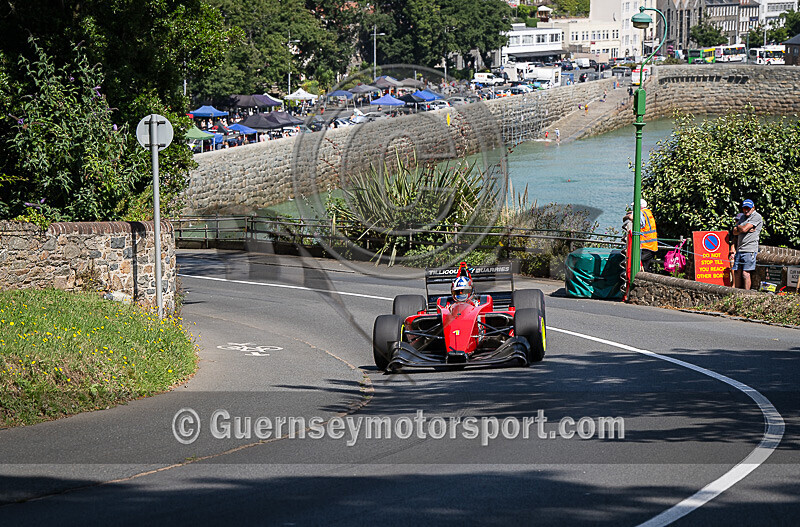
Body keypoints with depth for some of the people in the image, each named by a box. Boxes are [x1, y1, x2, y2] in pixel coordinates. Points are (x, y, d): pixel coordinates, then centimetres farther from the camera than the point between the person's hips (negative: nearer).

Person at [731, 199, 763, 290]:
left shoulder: (757, 217, -5)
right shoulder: (742, 217, 19)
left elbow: (744, 229, -14)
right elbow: (734, 232, 13)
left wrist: (738, 226, 7)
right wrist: (742, 229, -6)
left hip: (750, 250, -7)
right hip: (739, 250, 7)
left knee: (745, 273, -12)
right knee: (737, 273, 6)